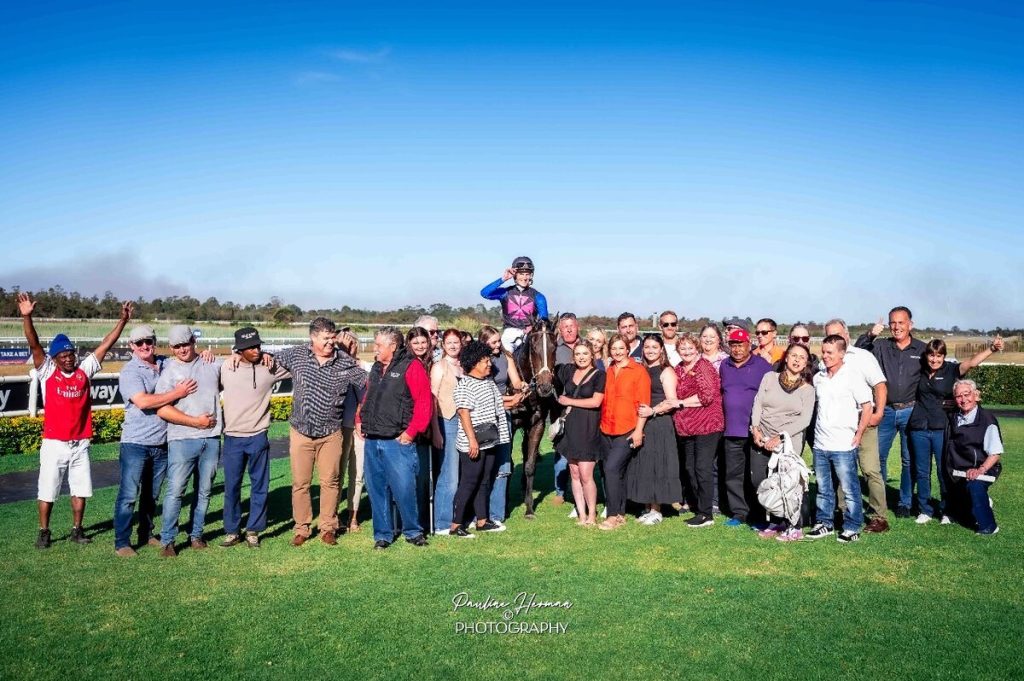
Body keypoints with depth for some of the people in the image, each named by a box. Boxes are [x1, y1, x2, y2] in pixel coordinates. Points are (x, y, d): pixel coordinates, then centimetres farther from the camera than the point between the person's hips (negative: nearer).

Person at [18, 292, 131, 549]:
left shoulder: (85, 370, 3)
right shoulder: (47, 372, -3)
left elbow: (106, 345, 1)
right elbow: (34, 344, -15)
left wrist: (123, 320, -4)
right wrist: (26, 316, -27)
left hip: (80, 443, 3)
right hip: (54, 444, -2)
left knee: (81, 490, 10)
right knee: (47, 491, 6)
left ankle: (77, 530, 24)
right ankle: (44, 532, 21)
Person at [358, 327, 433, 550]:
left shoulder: (411, 367, -8)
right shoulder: (376, 368, 17)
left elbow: (425, 403, -14)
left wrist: (411, 432, -15)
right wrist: (359, 420, 13)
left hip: (398, 441, -7)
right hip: (371, 441, 7)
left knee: (404, 489, -4)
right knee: (377, 490, 10)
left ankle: (413, 531, 15)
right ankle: (382, 534, 22)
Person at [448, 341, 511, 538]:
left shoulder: (489, 381, 13)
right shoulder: (464, 385, -14)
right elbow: (464, 413, -19)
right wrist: (472, 440, -22)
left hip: (489, 442, 9)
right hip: (473, 444, -9)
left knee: (484, 482, 14)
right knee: (468, 483, -4)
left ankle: (482, 520, 24)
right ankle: (455, 525, 4)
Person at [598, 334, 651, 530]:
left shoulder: (638, 371, -4)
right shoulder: (607, 372, 12)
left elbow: (643, 403, -8)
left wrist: (639, 430, -13)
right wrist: (601, 424, 11)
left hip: (627, 431, -6)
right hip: (606, 431, 6)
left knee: (612, 469, -16)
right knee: (617, 473, 11)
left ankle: (614, 516, -7)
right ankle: (620, 514, 21)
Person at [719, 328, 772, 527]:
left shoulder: (762, 365, -4)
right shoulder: (725, 366, 13)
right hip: (732, 431, 5)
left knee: (758, 476, -1)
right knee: (733, 475, 10)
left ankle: (761, 516, 11)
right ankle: (739, 512, 21)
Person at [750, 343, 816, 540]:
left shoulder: (807, 389, 3)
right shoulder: (769, 378, 9)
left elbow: (804, 420, -5)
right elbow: (758, 404, 5)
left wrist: (780, 437, -13)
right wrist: (756, 428, -8)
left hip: (788, 443, -2)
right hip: (761, 440, 3)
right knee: (758, 481, -1)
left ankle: (793, 527, 11)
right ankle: (776, 521, 17)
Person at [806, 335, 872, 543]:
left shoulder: (852, 377, -8)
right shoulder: (818, 378, 8)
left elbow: (867, 407, -6)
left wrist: (858, 434, -8)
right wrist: (816, 431, 13)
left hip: (843, 446, -5)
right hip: (820, 445, 6)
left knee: (850, 489, 3)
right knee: (823, 488, 14)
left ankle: (852, 528, 14)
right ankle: (824, 523, 26)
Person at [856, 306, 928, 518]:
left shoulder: (922, 349, 3)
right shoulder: (880, 346, 4)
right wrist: (869, 335, -21)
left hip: (910, 411, -1)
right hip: (886, 411, 1)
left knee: (909, 460, 6)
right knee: (878, 457, 5)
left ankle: (905, 503, 19)